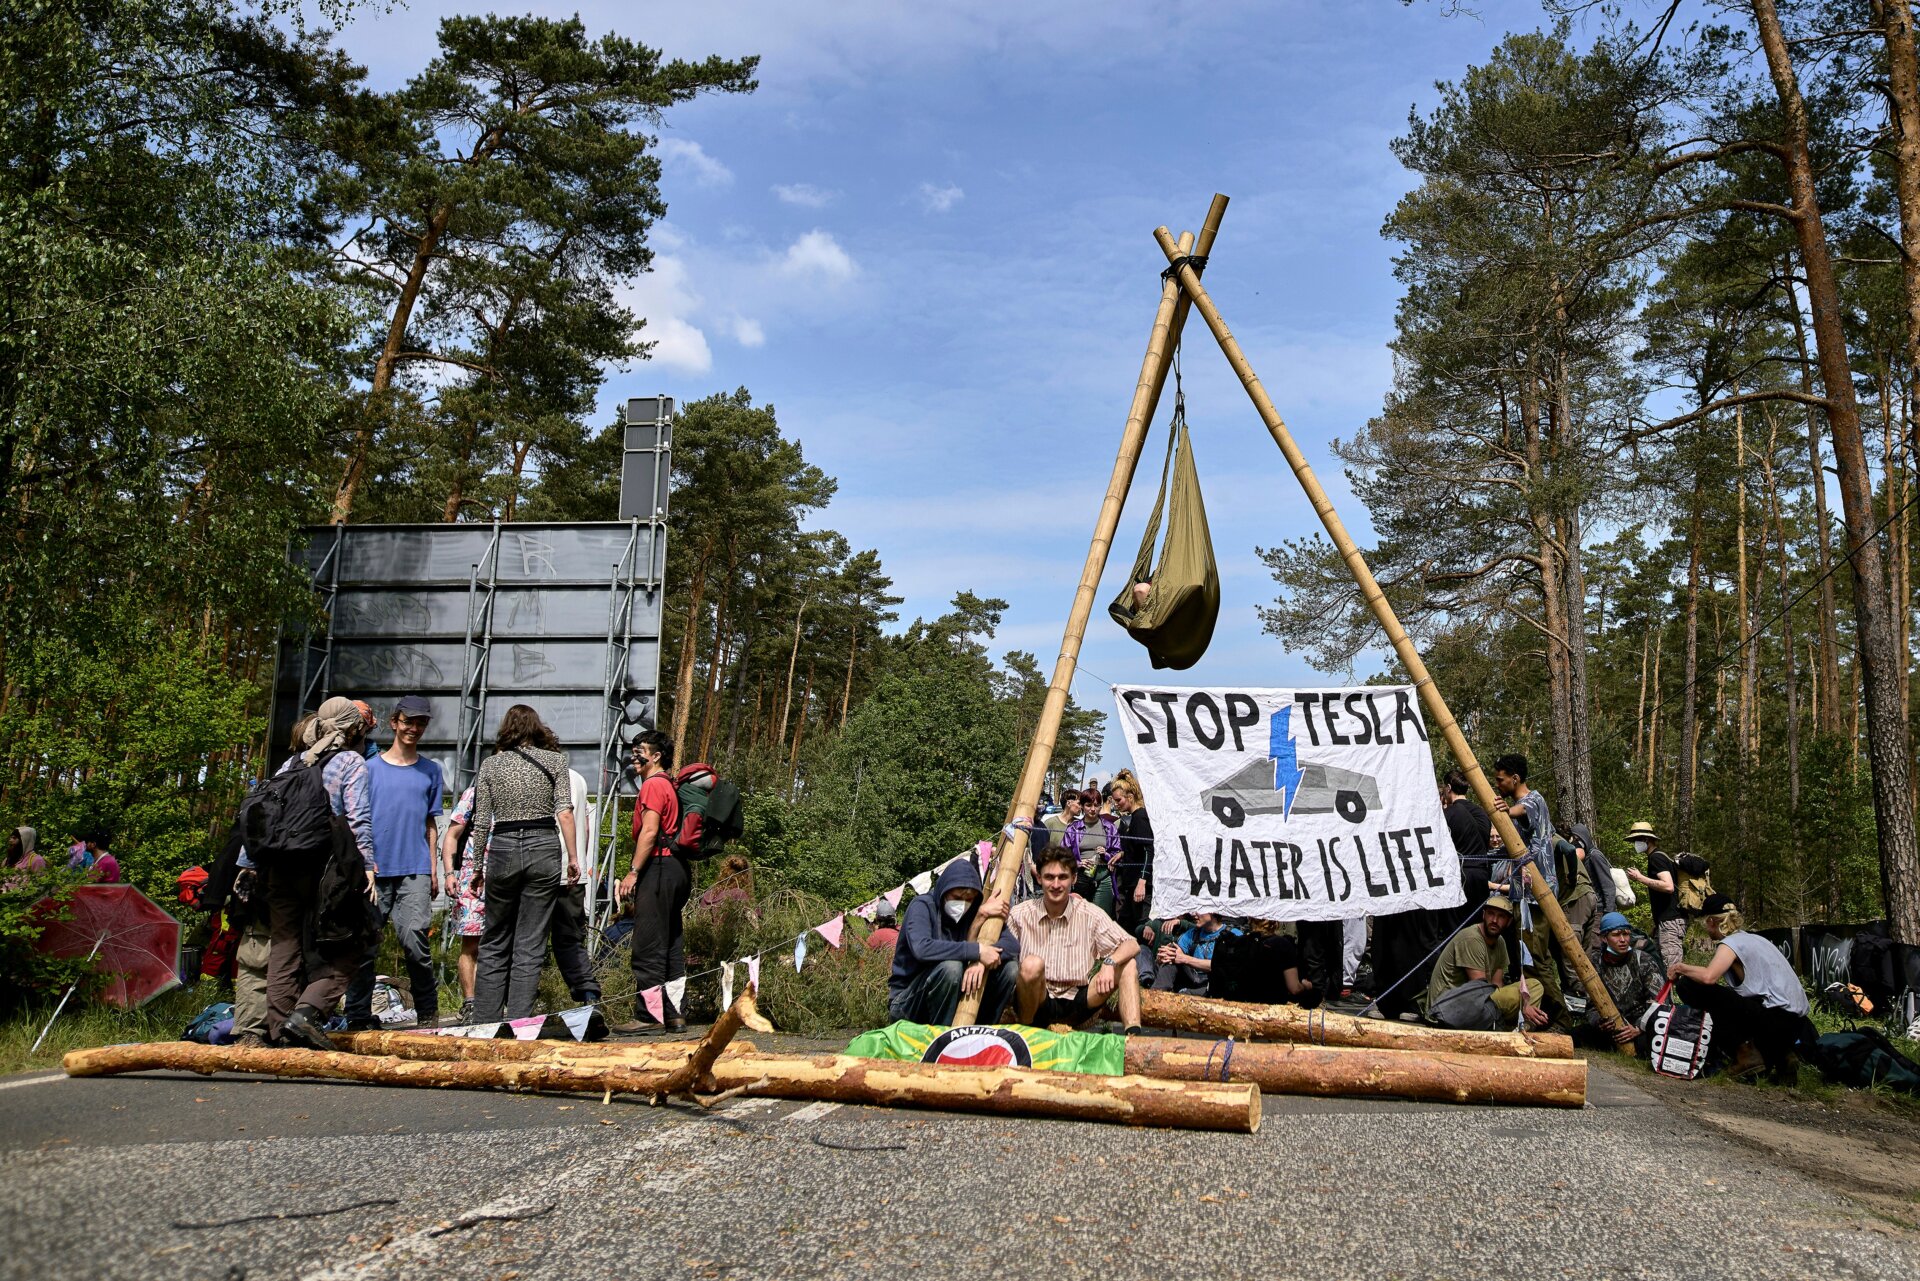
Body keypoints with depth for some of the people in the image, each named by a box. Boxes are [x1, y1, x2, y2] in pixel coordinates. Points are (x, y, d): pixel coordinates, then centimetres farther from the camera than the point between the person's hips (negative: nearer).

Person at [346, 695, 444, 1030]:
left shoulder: (430, 770, 13)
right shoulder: (371, 767, 8)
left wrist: (433, 867, 9)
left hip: (415, 869, 0)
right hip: (375, 870, 0)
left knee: (413, 937, -14)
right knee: (364, 944, 2)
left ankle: (428, 1012, 0)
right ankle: (359, 1018, 13)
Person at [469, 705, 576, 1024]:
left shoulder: (491, 764, 6)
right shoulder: (555, 760, 4)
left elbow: (481, 822, 5)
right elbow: (565, 813, -5)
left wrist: (478, 867, 14)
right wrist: (572, 858, 0)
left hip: (502, 850, 1)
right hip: (544, 848, -1)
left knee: (494, 943, 13)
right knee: (530, 946, 4)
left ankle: (485, 1020, 13)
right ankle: (519, 1021, 3)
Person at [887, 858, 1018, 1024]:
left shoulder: (973, 913, 1)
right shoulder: (922, 907, -14)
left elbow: (1013, 944, -9)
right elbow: (921, 948, -35)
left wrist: (982, 960, -30)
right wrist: (976, 951, -34)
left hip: (955, 1000, 5)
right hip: (906, 1003, -5)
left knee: (1010, 967, -9)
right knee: (950, 967, -34)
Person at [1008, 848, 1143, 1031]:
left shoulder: (1090, 915, 0)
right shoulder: (1020, 915, -3)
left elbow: (1132, 946, -4)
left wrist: (1110, 963, -25)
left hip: (1077, 1003, 2)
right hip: (1036, 1003, -2)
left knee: (1127, 964, -13)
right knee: (1032, 964, -33)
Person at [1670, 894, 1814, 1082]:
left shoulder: (1732, 942, -7)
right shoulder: (1752, 938, 19)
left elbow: (1708, 976, -24)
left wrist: (1680, 968, -7)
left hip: (1775, 1018, -9)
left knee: (1690, 986, -11)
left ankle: (1742, 1053, -6)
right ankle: (1777, 1057, 12)